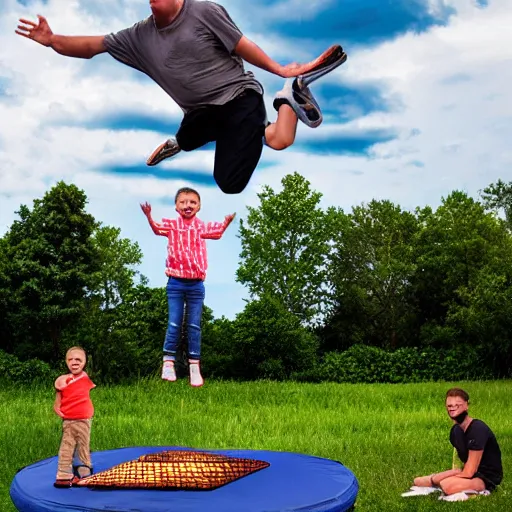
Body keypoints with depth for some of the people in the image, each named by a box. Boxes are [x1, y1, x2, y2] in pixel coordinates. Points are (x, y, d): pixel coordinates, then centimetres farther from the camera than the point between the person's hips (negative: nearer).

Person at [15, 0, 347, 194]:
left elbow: (243, 47, -3)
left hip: (238, 98, -7)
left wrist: (280, 70, -5)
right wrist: (52, 40, -8)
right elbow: (91, 46, 6)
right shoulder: (140, 36, 7)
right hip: (202, 112, 7)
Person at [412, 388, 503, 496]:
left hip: (487, 478, -8)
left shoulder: (477, 429, -23)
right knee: (417, 481, 1)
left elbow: (468, 473, -23)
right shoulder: (456, 430, 4)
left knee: (448, 485, -36)